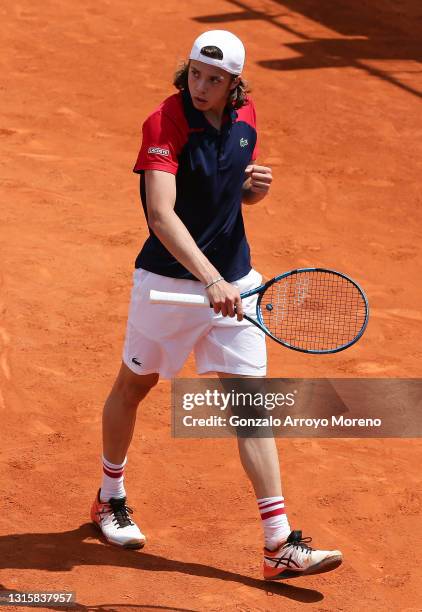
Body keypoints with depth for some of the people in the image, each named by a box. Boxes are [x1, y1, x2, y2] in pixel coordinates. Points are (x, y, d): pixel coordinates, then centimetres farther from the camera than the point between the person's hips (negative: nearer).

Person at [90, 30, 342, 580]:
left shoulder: (244, 118, 0)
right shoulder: (165, 124, -19)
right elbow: (161, 213, -30)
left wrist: (256, 188, -8)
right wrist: (210, 278, -40)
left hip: (232, 281, 4)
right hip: (168, 281, -4)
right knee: (134, 385, 15)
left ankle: (280, 545, -3)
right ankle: (110, 498, 40)